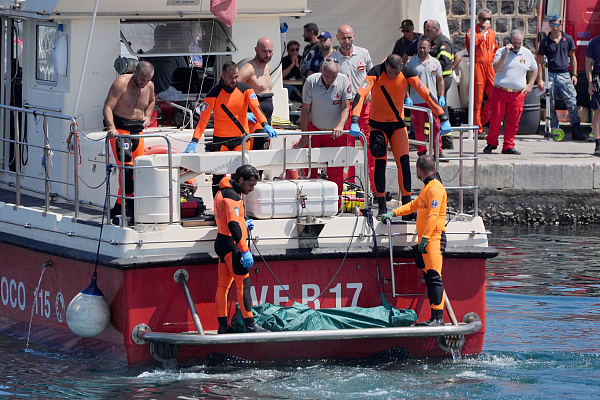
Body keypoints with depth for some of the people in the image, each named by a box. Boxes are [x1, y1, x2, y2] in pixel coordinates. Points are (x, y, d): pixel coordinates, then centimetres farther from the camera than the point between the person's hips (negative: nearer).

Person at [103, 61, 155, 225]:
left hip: (137, 130, 7)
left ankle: (119, 208, 6)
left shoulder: (149, 86, 6)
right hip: (119, 129, -7)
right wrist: (111, 128, -32)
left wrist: (147, 116, 10)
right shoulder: (121, 83, -14)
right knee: (126, 165, -19)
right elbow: (108, 107, -19)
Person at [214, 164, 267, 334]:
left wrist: (243, 225, 12)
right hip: (231, 244, -10)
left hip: (221, 242, 10)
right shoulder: (232, 196, -17)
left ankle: (223, 326, 12)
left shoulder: (222, 193, 15)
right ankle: (250, 325, -8)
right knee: (243, 284, -8)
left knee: (223, 285, 10)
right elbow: (233, 225, -25)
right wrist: (245, 251, -26)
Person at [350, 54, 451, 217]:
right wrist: (354, 122, -43)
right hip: (378, 125, -2)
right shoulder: (376, 73, -21)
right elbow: (361, 94, -30)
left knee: (404, 162, -8)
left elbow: (426, 94, -13)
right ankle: (382, 207, 4)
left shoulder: (407, 73, -14)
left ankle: (407, 204, -2)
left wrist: (443, 118, -16)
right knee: (380, 164, -4)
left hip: (398, 124, 2)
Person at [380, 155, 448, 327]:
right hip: (426, 239, 10)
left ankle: (438, 317, -18)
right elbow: (414, 205, 34)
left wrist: (425, 238, -25)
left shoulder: (435, 188, -12)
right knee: (429, 276, 8)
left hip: (433, 238, -10)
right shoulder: (427, 187, 22)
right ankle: (435, 318, 8)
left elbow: (433, 215, -21)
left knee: (434, 277, -14)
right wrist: (393, 213, 26)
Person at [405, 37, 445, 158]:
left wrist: (441, 96, 6)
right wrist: (407, 97, -6)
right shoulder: (411, 62, 2)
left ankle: (438, 151, 5)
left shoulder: (435, 63, 10)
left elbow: (440, 80, 15)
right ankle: (421, 151, 9)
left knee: (436, 126, -1)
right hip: (416, 101, -2)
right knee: (419, 127, 1)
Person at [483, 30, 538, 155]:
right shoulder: (501, 52, 1)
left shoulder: (527, 54, 12)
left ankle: (508, 146, 6)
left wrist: (530, 85, 14)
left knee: (513, 121, 0)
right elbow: (496, 68, -14)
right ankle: (491, 144, 10)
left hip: (518, 93, 3)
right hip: (500, 91, -3)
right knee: (496, 118, -4)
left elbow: (534, 70, 25)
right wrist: (506, 54, -19)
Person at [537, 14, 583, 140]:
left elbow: (572, 57, 14)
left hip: (565, 74, 0)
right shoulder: (545, 41, 3)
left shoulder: (568, 39, 7)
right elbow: (540, 61, 4)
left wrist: (574, 74, 6)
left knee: (572, 102, -9)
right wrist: (540, 79, -4)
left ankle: (575, 130, -13)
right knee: (551, 105, 1)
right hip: (551, 75, 0)